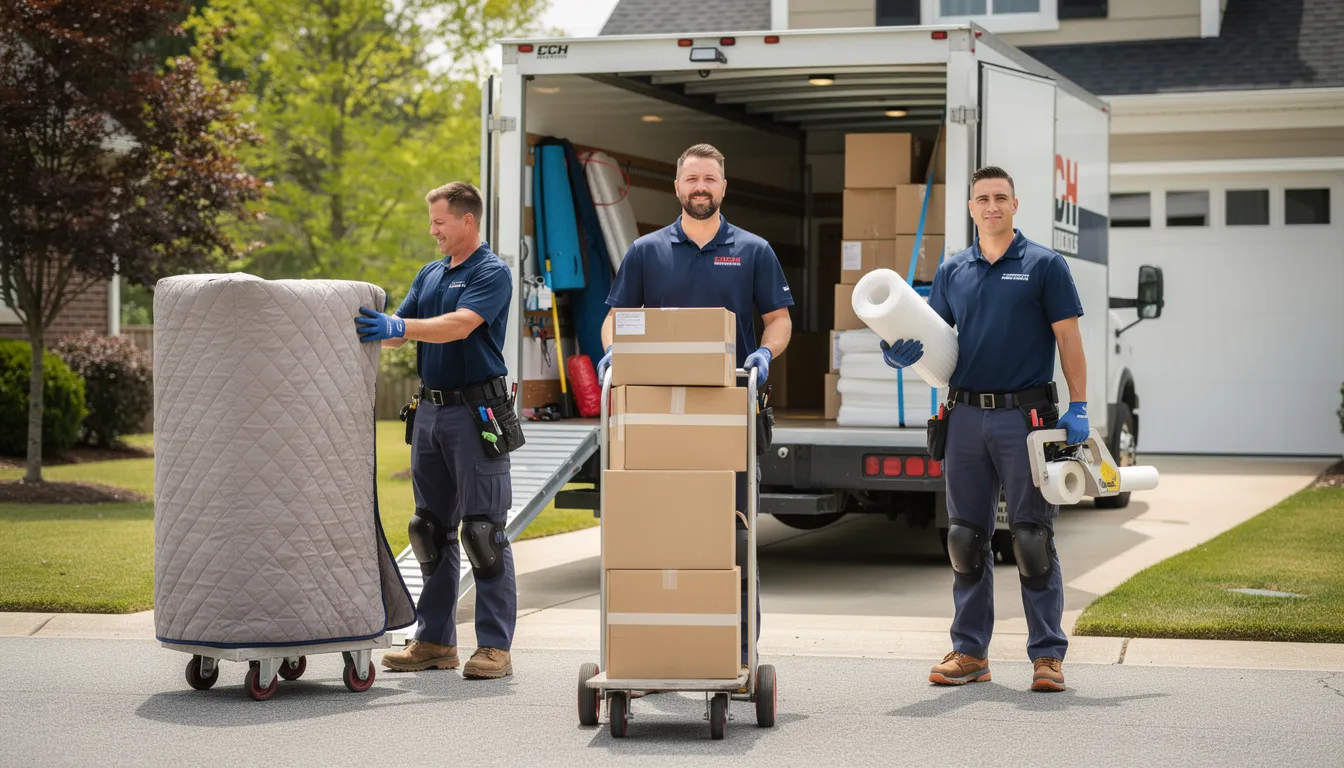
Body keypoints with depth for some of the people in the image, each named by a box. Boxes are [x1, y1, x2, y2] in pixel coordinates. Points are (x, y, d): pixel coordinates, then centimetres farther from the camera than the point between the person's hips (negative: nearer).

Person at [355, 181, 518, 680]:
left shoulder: (492, 273, -8)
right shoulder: (429, 275, 16)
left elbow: (460, 325, -23)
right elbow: (399, 330, 14)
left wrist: (397, 326, -33)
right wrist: (369, 326, -5)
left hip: (476, 413, -8)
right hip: (430, 410, 8)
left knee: (484, 534, -7)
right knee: (432, 531, 10)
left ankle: (495, 646, -4)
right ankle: (435, 640, 17)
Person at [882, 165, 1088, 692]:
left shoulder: (1044, 266, 1)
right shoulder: (952, 272, 13)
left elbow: (1068, 339, -2)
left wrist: (1078, 407, -10)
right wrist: (904, 350, -6)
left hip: (1026, 415, -4)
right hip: (966, 416, 4)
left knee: (1033, 537, -3)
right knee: (966, 537, 7)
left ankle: (1047, 654, 2)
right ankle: (969, 651, 14)